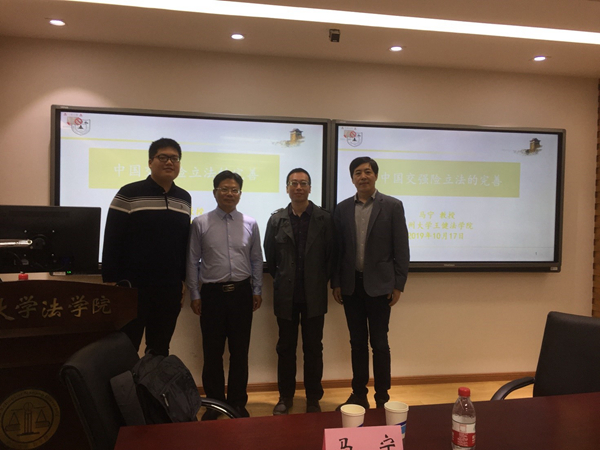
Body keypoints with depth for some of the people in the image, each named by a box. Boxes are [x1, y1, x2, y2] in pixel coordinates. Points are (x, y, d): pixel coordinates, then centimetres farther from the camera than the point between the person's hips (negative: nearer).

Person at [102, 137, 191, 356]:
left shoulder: (184, 199, 8)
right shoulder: (129, 194, -7)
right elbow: (112, 242, -7)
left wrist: (183, 279, 13)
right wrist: (111, 282, -9)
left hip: (170, 289, 4)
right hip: (132, 288, -4)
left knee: (160, 351, 15)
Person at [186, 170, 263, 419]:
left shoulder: (250, 224, 3)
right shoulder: (200, 223, -1)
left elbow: (257, 260, 8)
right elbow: (193, 261, 1)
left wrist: (257, 290, 7)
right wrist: (195, 294, 0)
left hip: (242, 293, 1)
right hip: (212, 293, -1)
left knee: (240, 351, 11)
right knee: (212, 352, 9)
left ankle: (238, 402, 28)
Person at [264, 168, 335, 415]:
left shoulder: (324, 218, -1)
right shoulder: (277, 220, 2)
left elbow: (330, 255, 2)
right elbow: (270, 256, 9)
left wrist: (321, 282, 3)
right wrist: (281, 280, 9)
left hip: (314, 295, -1)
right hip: (286, 295, 1)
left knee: (313, 348, 8)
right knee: (286, 347, 11)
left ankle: (313, 399, 23)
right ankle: (285, 396, 26)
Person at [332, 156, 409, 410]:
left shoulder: (392, 206, -2)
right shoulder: (343, 208, 6)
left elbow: (401, 248, -3)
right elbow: (337, 248, 7)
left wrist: (398, 285, -7)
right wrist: (336, 283, 4)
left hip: (379, 285, -3)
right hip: (351, 285, 3)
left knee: (379, 343, 4)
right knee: (357, 342, 12)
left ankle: (382, 398, 19)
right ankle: (358, 394, 25)